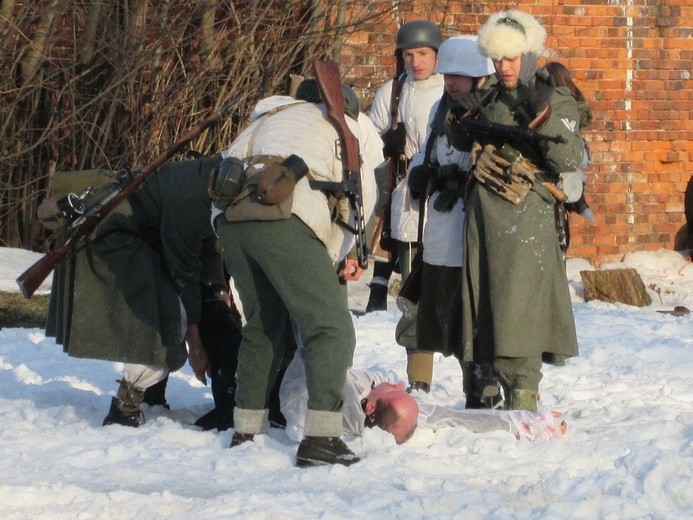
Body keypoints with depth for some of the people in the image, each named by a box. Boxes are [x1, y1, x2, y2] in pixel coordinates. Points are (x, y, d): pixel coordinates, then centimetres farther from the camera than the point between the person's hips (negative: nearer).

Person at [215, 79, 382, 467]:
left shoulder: (273, 114, 37)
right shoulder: (354, 129, 23)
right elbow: (355, 209, 15)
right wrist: (328, 261, 25)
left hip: (231, 217, 6)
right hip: (282, 217, -6)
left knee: (262, 327, 21)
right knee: (332, 329, -2)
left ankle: (246, 432, 22)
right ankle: (322, 439, -14)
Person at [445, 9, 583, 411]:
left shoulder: (558, 102, -1)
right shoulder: (490, 99, 14)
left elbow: (569, 161, -12)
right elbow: (463, 144, 27)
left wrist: (544, 118, -23)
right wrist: (460, 120, 6)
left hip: (526, 217, -6)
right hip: (483, 214, 6)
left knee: (519, 305, -13)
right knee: (487, 302, 6)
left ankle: (523, 397, -14)